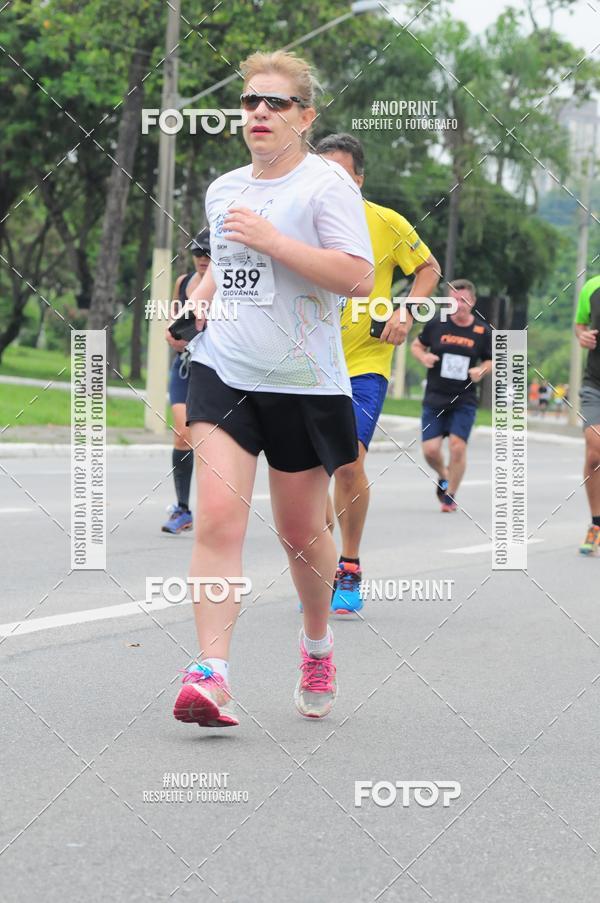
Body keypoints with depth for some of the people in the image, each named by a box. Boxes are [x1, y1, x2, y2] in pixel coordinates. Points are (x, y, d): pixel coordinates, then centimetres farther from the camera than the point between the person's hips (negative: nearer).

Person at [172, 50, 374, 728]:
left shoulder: (326, 183, -6)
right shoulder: (222, 190, 13)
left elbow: (358, 276, -16)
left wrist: (271, 240, -20)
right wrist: (197, 302, 8)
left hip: (304, 385, -3)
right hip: (224, 372, 4)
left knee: (301, 531, 9)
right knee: (217, 518, -15)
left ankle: (317, 643, 38)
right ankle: (211, 673, -21)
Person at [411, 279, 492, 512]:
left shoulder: (483, 331, 0)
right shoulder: (436, 325, -1)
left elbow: (490, 360, 13)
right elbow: (416, 345, 13)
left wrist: (481, 371, -9)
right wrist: (423, 356, -9)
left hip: (464, 400, -1)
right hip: (435, 399, 1)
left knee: (457, 446, -11)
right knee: (430, 449, -4)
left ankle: (450, 495, 7)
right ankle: (443, 477, 30)